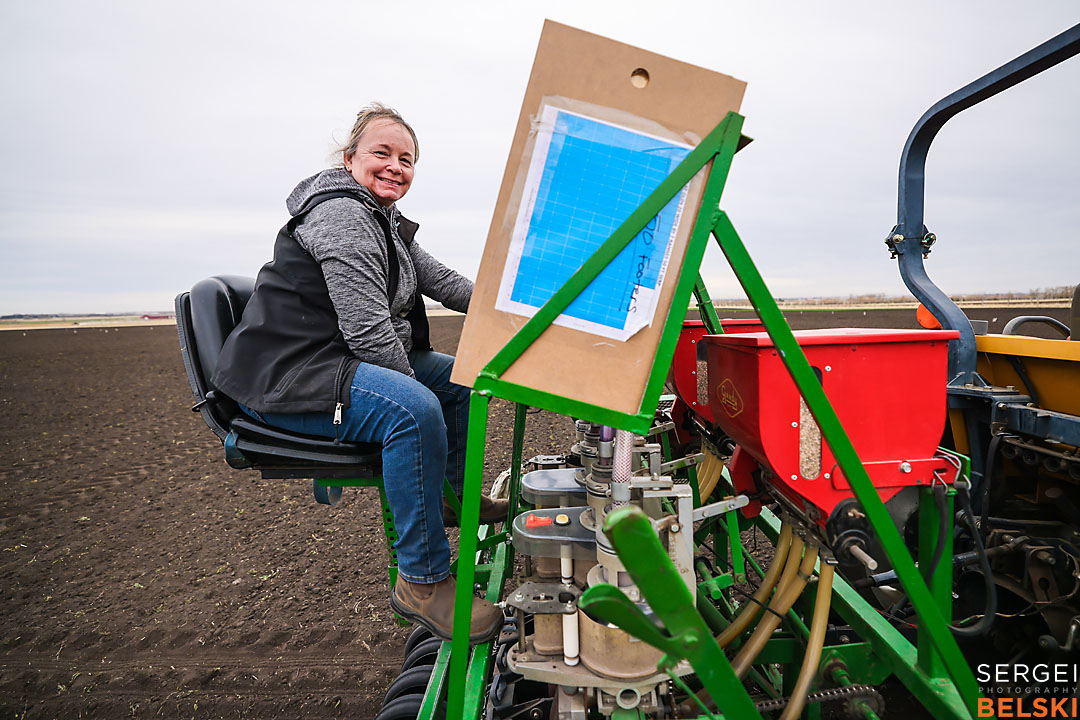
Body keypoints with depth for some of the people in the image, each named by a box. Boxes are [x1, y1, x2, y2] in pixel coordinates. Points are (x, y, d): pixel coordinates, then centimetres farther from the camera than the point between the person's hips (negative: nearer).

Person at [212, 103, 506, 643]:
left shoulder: (386, 222, 16)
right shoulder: (341, 214, -17)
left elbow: (442, 280, 17)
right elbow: (368, 331, -25)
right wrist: (409, 386, -14)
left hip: (341, 363, 11)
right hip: (287, 378, -11)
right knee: (415, 408, -34)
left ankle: (461, 496, 29)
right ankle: (423, 581, -21)